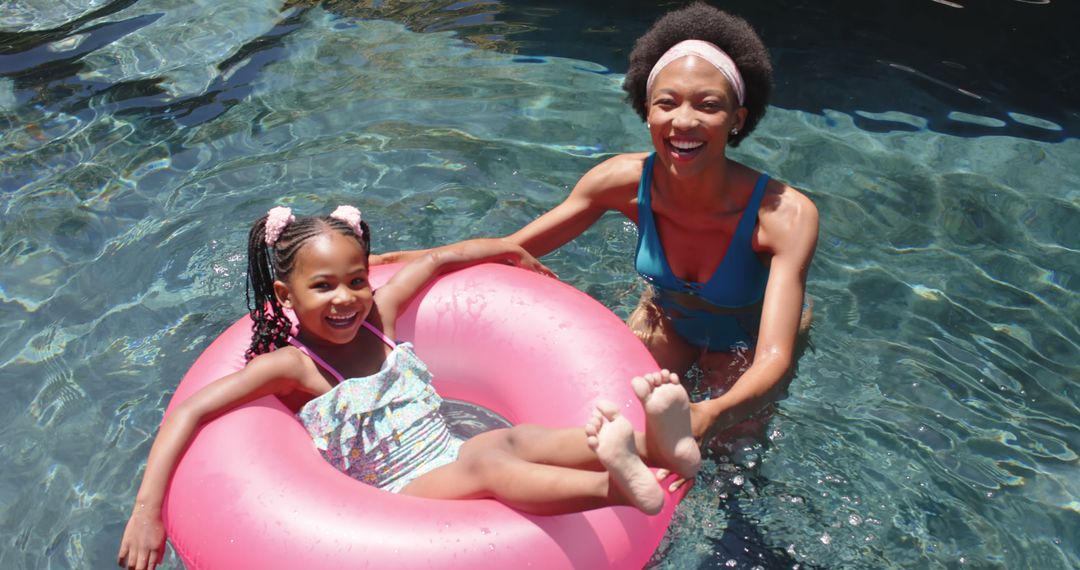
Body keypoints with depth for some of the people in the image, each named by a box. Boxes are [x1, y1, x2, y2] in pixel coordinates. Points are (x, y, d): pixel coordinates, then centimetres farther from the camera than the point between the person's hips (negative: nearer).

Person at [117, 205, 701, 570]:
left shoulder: (377, 312, 5)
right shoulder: (290, 365, -9)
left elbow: (437, 260, 19)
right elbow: (190, 410, -14)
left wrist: (513, 249, 31)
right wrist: (147, 510, -21)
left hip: (451, 454, 5)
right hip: (398, 495, -5)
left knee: (517, 439, -26)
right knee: (487, 463, -34)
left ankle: (658, 444, -49)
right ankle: (622, 487, -59)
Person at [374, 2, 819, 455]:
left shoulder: (786, 215, -37)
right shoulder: (625, 181, -29)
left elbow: (775, 358, -46)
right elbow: (510, 248, -18)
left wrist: (710, 416, -67)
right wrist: (418, 260, -29)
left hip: (746, 338, -2)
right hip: (666, 316, 2)